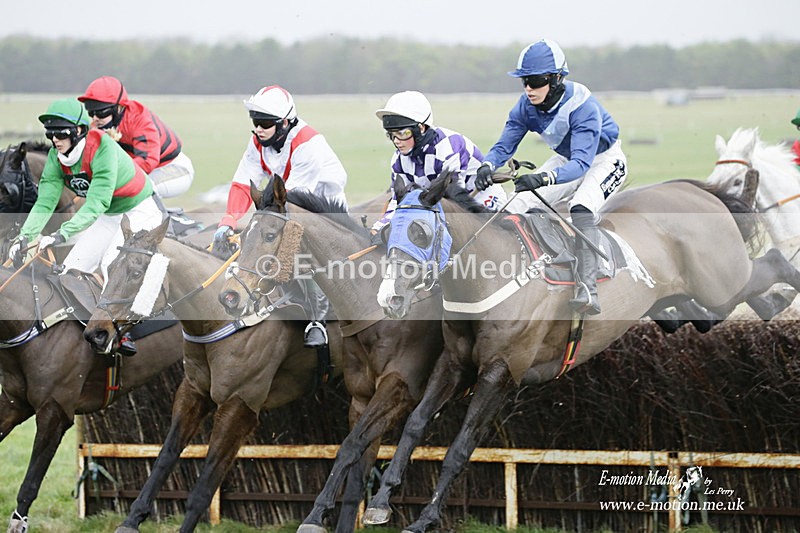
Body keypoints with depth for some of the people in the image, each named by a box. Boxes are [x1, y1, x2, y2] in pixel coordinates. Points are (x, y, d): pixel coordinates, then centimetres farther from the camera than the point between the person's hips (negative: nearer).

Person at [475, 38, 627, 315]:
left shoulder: (582, 106, -35)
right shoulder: (527, 105, -16)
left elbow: (581, 163, -43)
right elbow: (504, 145, -11)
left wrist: (544, 178, -60)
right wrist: (487, 167, -35)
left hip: (604, 159, -7)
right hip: (565, 159, 7)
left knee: (581, 209, -35)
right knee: (518, 205, -10)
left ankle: (588, 292, -43)